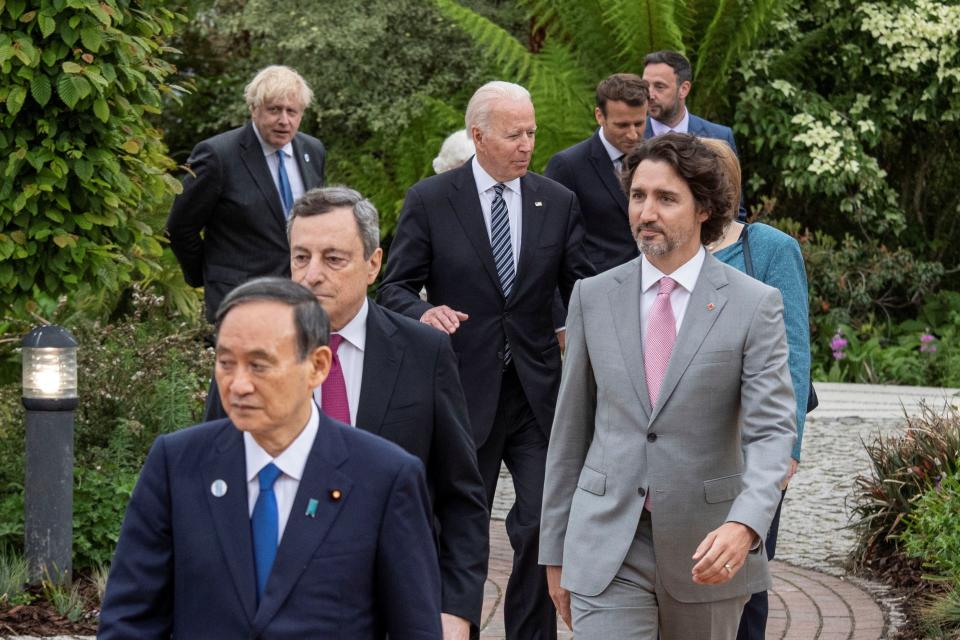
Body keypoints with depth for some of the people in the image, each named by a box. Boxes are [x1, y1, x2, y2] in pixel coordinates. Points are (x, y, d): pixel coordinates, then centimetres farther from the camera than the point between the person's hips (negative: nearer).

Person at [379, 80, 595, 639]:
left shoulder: (558, 203, 5)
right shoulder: (429, 201, -3)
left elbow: (581, 286, 6)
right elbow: (395, 287, -1)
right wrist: (424, 312, -24)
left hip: (537, 390, 2)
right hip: (464, 389, -2)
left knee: (545, 523, -5)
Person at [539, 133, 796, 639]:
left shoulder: (754, 305, -3)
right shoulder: (593, 298, 5)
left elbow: (771, 431, -11)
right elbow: (570, 431, 10)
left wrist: (744, 525, -28)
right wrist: (555, 551, 10)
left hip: (707, 550, -1)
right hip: (606, 551, 1)